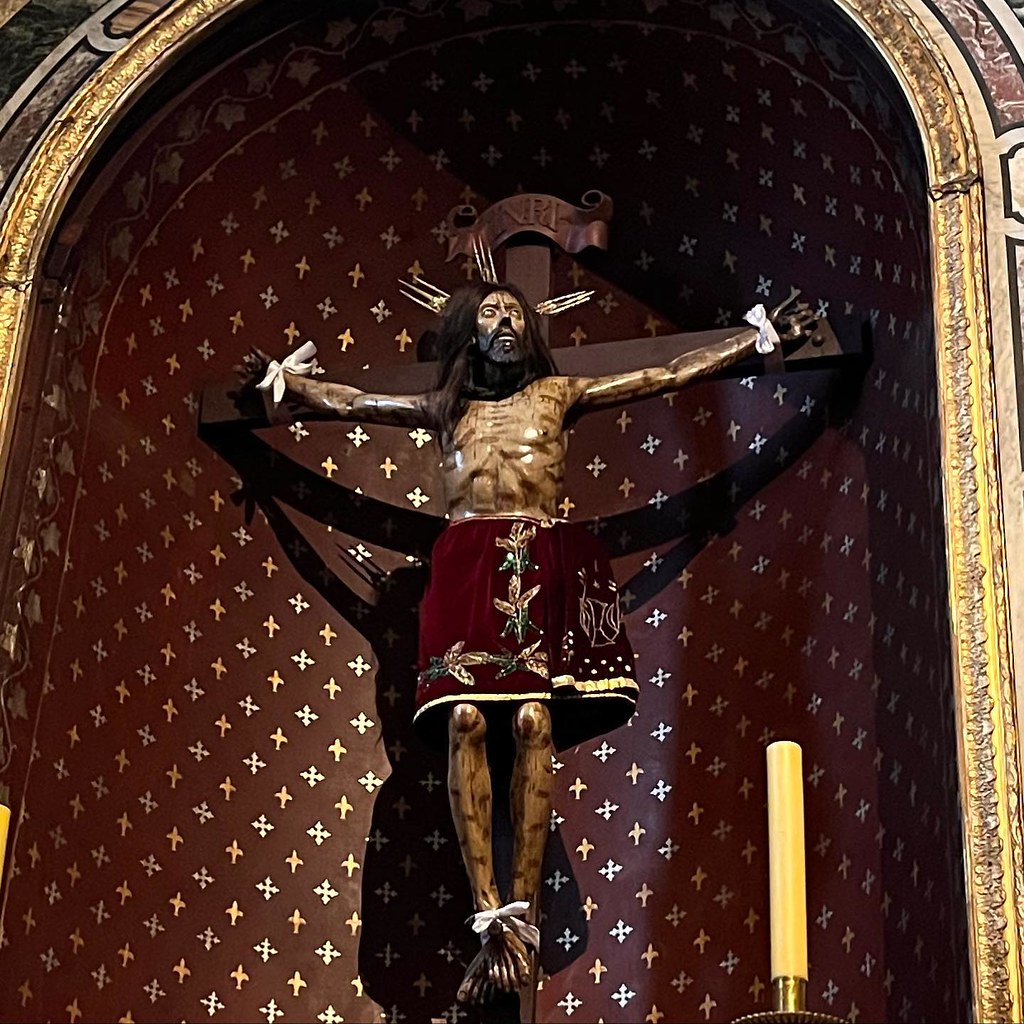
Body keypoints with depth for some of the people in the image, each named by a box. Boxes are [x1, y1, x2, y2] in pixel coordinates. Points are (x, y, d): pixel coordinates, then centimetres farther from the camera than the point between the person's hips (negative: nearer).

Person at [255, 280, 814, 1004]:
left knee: (534, 721, -16)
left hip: (543, 567, -1)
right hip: (467, 569, 1)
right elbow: (349, 402, 31)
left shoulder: (559, 394, 19)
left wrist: (763, 337, 18)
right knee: (465, 721, -16)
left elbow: (670, 375, 19)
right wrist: (283, 378, 31)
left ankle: (522, 911, -14)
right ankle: (492, 914, -17)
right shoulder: (444, 407, 23)